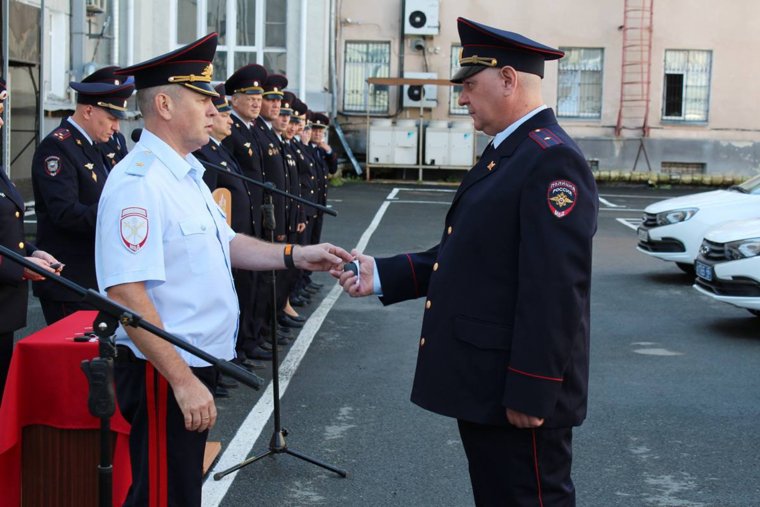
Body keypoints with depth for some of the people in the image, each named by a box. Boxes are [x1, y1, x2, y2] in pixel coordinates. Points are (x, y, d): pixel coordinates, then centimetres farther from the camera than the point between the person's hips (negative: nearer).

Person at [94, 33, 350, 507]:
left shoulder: (186, 173, 10)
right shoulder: (139, 183, -22)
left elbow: (224, 242, 18)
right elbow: (126, 295, -27)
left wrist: (293, 255, 3)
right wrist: (183, 380, -26)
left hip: (197, 363, 10)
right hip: (166, 374, -10)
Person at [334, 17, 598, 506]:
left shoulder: (552, 159, -18)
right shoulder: (504, 153, 15)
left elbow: (554, 289, -24)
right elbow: (464, 254, 16)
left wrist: (529, 393, -24)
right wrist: (382, 275, 6)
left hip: (519, 391, -10)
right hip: (483, 380, 10)